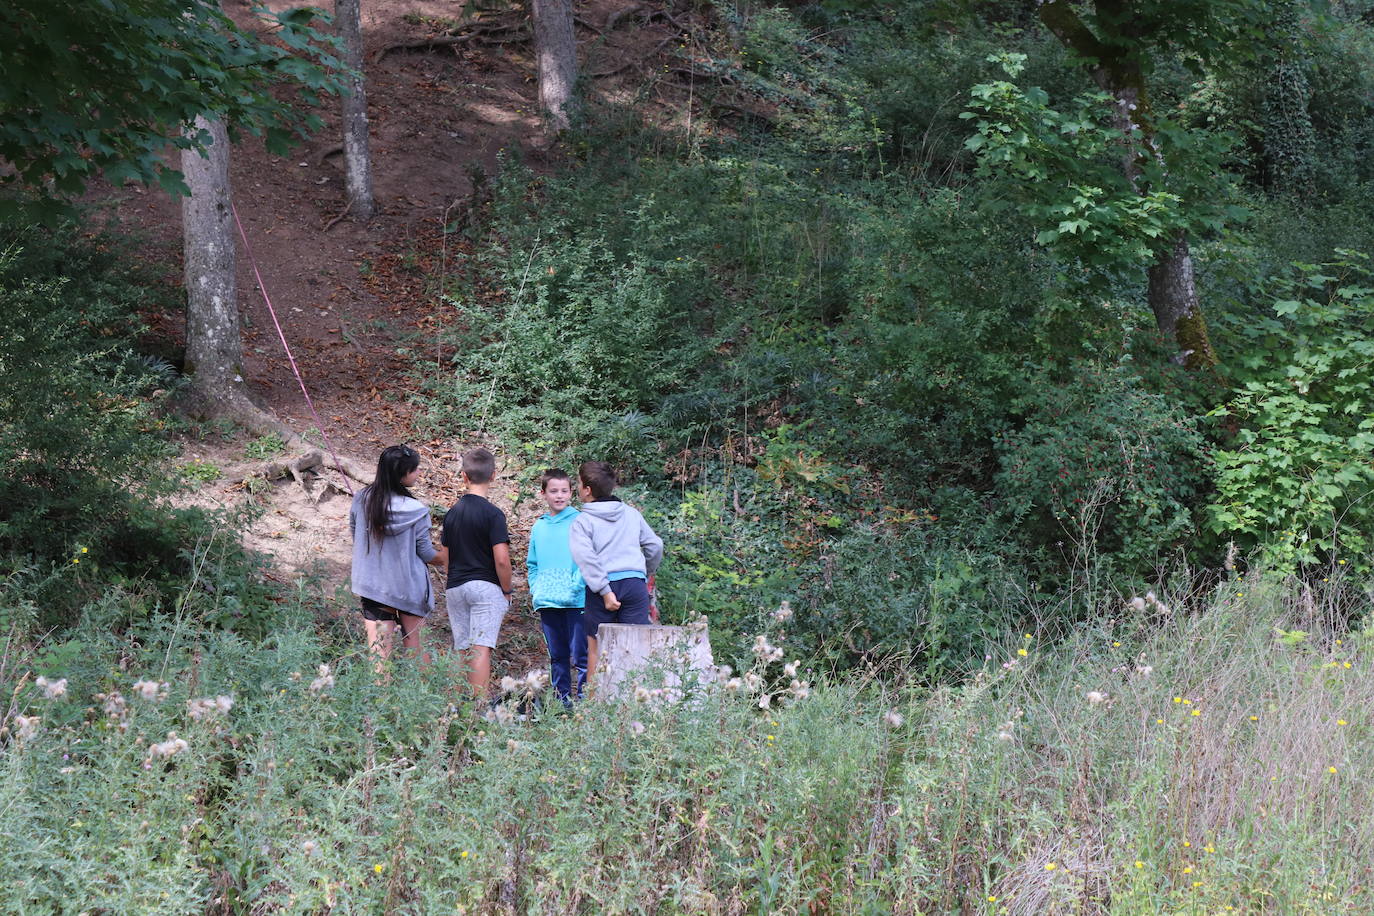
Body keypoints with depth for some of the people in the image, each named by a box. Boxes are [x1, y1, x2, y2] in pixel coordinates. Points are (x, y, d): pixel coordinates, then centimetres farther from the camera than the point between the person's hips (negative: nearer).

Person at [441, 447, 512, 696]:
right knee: (481, 649, -9)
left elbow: (444, 555, 14)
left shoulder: (452, 512, 8)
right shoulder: (492, 514, -10)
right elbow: (501, 559, -15)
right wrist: (507, 591, -3)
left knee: (461, 650, 10)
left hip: (455, 588, 6)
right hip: (485, 587, -6)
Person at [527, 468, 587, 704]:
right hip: (547, 603, 5)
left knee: (580, 656, -7)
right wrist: (535, 589, 7)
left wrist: (576, 587, -15)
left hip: (576, 602, -5)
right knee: (557, 656, 11)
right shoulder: (539, 527, 13)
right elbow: (532, 565, 21)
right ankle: (562, 699, 18)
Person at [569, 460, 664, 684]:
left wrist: (605, 591, -17)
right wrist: (645, 574, 36)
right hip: (636, 584, 3)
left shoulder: (583, 521, -1)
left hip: (604, 586, -3)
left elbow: (586, 558, -15)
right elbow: (655, 546, 20)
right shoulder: (632, 514, 13)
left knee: (596, 648, 8)